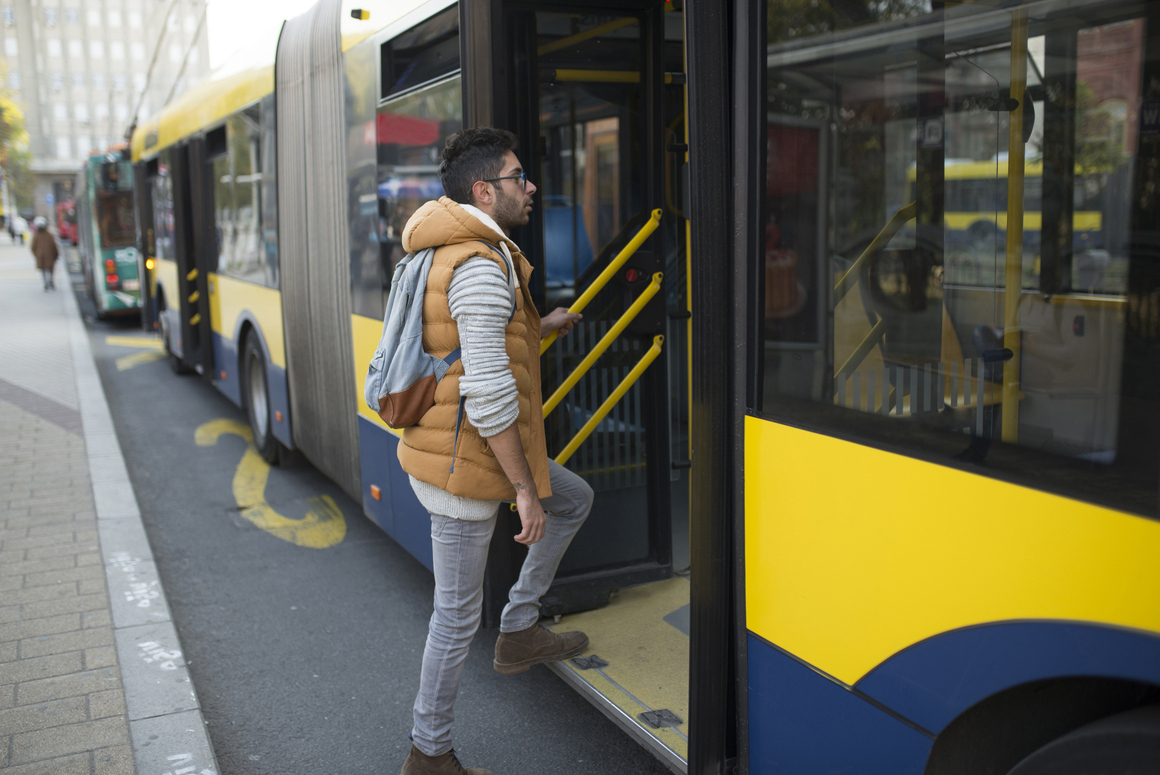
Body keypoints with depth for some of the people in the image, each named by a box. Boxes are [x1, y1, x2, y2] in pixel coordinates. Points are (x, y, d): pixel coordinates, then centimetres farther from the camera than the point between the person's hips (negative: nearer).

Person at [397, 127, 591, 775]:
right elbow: (488, 393, -27)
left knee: (575, 500, 24)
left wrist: (538, 329, 26)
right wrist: (526, 489, -21)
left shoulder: (456, 252, 10)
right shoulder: (482, 265, -22)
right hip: (464, 462, -10)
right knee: (459, 615, 4)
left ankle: (520, 631, 29)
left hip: (465, 446, 10)